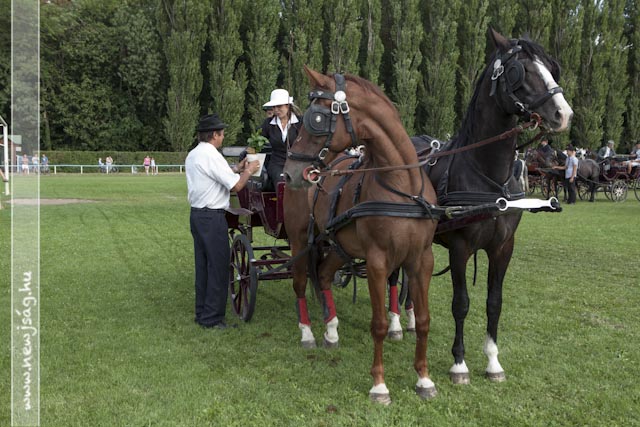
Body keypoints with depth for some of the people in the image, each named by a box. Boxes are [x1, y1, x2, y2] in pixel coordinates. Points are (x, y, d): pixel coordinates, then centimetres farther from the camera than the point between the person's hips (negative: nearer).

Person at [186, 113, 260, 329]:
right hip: (212, 217, -10)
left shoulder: (192, 155, 13)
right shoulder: (212, 156, -15)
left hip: (196, 214, 10)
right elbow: (236, 185, -16)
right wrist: (249, 170, 1)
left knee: (202, 264, 15)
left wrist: (236, 169, 19)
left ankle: (202, 313, 23)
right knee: (218, 265, -2)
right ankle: (212, 317, 2)